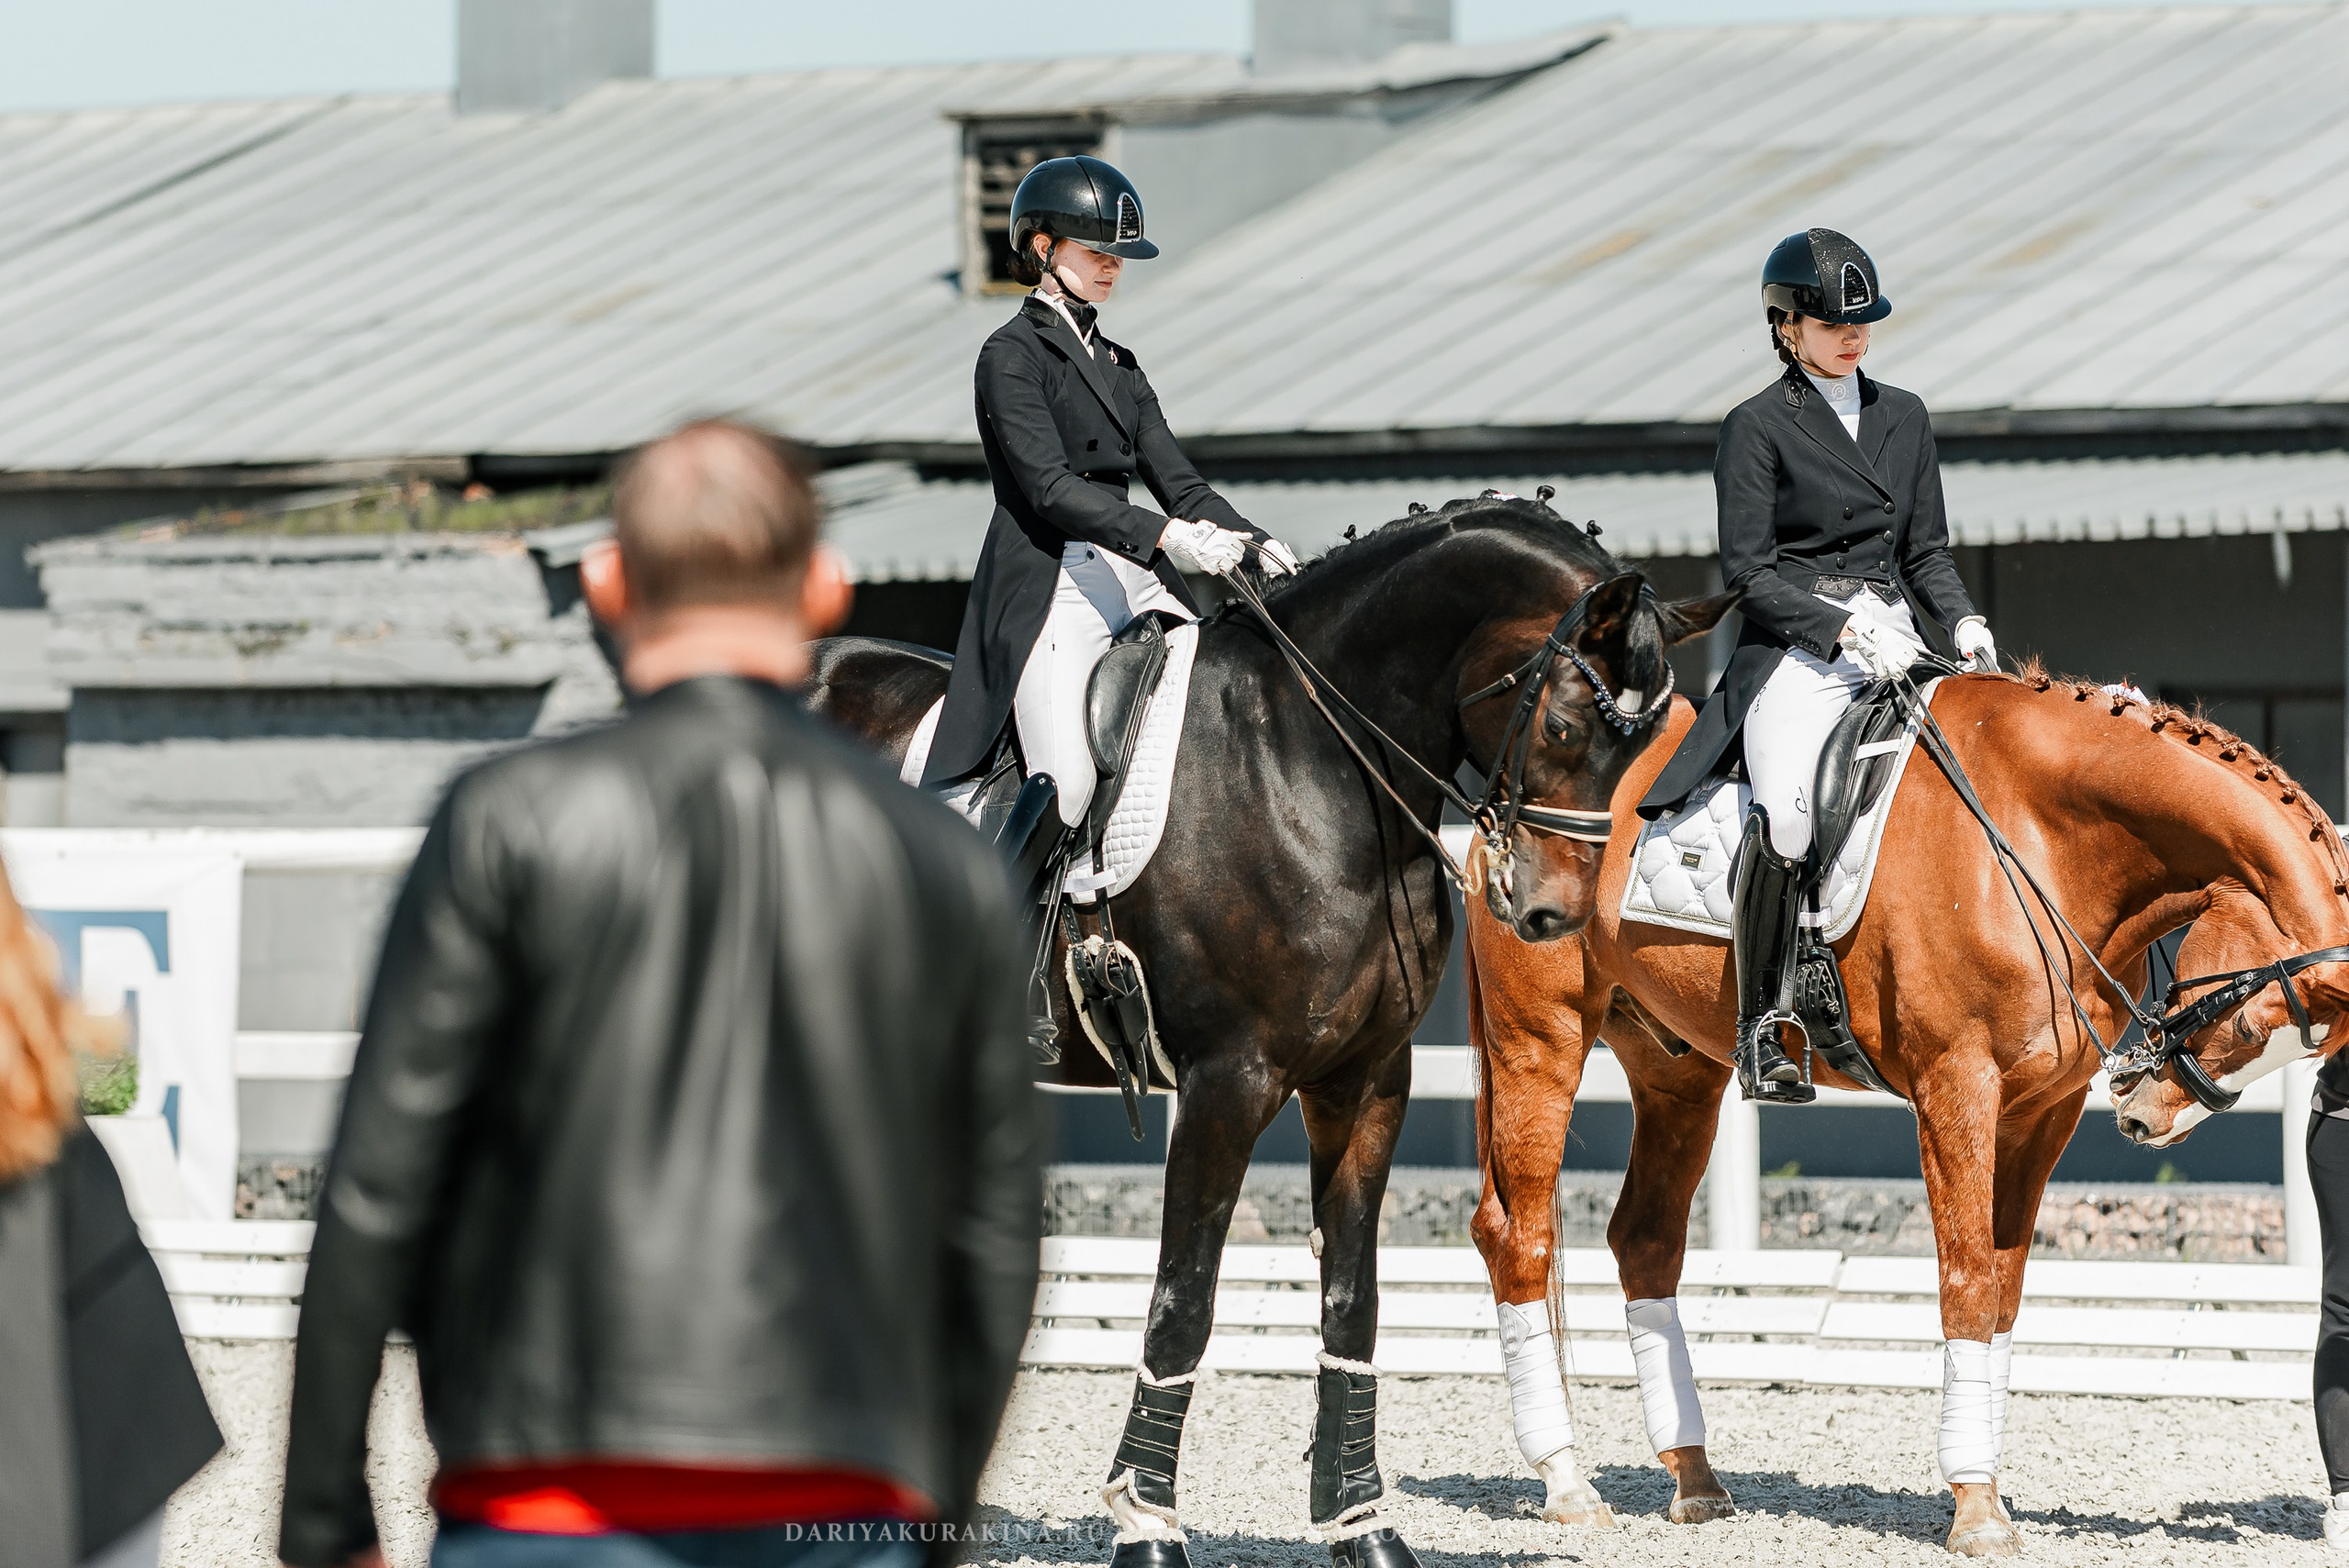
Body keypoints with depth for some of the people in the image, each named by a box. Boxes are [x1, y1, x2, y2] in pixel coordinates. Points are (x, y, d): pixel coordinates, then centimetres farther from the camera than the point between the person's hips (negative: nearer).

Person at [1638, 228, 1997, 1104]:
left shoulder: (1902, 417, 17)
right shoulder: (1757, 429, 1)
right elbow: (1749, 571, -5)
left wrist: (1962, 624, 1)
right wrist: (1847, 629, -16)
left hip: (1897, 633, 5)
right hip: (1797, 650, -5)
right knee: (1784, 810, -29)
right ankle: (1758, 1027, -20)